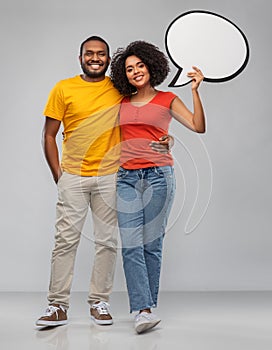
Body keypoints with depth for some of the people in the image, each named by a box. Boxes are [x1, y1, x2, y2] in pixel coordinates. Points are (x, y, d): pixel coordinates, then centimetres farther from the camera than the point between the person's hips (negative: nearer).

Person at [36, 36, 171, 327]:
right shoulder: (63, 89, 2)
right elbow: (49, 135, 4)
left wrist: (162, 140, -8)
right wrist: (58, 175, -2)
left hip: (109, 177, 1)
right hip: (72, 177, -1)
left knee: (107, 241, 5)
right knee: (65, 240, -2)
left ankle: (99, 302, 16)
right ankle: (58, 305, 7)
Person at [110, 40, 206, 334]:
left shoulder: (167, 100, 7)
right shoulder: (123, 102, 15)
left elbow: (198, 126, -5)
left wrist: (195, 90, -11)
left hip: (158, 175, -2)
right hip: (126, 177, 3)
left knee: (151, 244, 0)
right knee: (131, 245, -9)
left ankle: (148, 304, 12)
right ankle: (143, 310, -10)